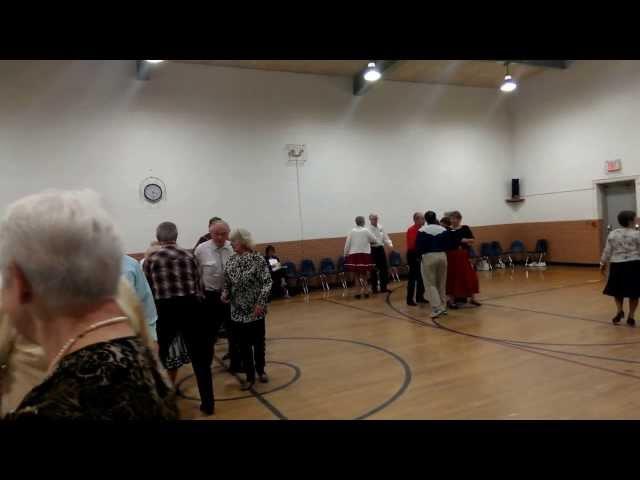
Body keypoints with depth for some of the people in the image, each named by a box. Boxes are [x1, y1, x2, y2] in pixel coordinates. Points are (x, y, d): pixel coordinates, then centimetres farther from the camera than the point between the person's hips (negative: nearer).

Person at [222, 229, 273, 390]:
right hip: (238, 311, 4)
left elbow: (267, 283, -13)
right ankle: (250, 376, 21)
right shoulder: (230, 261, 4)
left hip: (255, 310, -4)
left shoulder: (258, 259, -11)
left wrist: (261, 303, -18)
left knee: (258, 342, 10)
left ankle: (260, 370, 33)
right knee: (243, 345, 7)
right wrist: (225, 294, -8)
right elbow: (227, 283, 11)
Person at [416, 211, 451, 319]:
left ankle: (436, 308, -10)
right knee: (442, 283, 15)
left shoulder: (422, 230, -7)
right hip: (442, 256, 5)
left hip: (428, 257, -4)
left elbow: (418, 247, -6)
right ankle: (443, 307, 20)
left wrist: (420, 256, 11)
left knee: (430, 284, 0)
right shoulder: (443, 230, 5)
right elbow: (447, 245, 7)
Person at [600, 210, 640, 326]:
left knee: (617, 290, 18)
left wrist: (603, 263, 15)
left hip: (617, 265, 2)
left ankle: (620, 311, 1)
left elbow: (607, 251, 6)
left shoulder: (612, 234, 4)